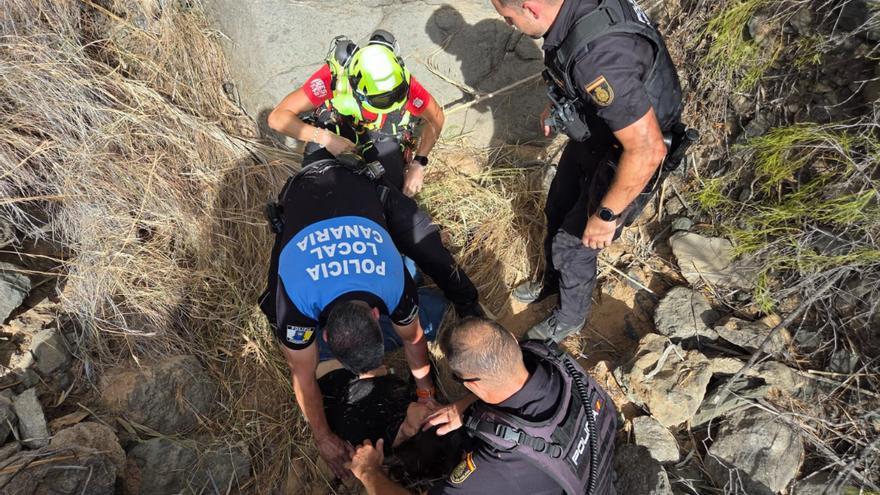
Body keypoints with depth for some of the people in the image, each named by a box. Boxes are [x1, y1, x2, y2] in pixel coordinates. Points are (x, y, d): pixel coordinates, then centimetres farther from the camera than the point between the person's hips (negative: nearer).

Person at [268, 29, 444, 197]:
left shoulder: (405, 85, -34)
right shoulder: (333, 77, -37)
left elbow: (436, 118, -14)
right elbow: (277, 117, -33)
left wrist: (418, 164, -22)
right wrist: (324, 138, -44)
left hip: (383, 133, 1)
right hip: (336, 128, 0)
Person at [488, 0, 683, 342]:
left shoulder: (599, 53, -40)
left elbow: (648, 150, -37)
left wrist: (607, 215, -26)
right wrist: (557, 105, 19)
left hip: (623, 157, -8)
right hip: (590, 137, 8)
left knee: (573, 244, 9)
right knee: (557, 212, 24)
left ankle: (569, 318, 38)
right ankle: (553, 281, 52)